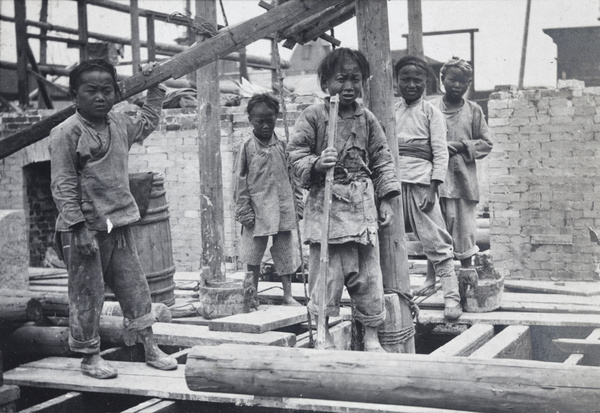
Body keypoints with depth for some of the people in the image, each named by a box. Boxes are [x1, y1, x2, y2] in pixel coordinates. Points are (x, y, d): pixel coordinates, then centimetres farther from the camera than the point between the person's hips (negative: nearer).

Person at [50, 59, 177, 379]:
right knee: (87, 296, 2)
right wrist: (79, 226, -20)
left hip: (119, 225, 7)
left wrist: (154, 89, 27)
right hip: (85, 229, -6)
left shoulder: (120, 125, 9)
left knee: (136, 288, 10)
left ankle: (150, 348, 20)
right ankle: (89, 356, 16)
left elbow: (147, 123, 33)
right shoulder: (66, 133, -12)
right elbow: (63, 185, -15)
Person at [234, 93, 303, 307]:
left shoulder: (282, 146, 5)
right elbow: (240, 181, -3)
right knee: (253, 254, 7)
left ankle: (288, 295, 17)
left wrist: (298, 205, 6)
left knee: (287, 253, 7)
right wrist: (244, 211, -7)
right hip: (258, 211, -2)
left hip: (284, 210, 3)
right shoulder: (247, 147, -3)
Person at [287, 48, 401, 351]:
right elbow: (296, 154, -3)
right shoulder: (312, 116, -1)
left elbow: (382, 159, 12)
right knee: (325, 272, -3)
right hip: (325, 202, -3)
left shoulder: (367, 119, 8)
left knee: (368, 272, 5)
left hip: (362, 203, 3)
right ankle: (323, 335, 10)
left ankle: (371, 337, 17)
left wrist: (385, 198, 6)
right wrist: (316, 164, -23)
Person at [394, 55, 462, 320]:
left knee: (436, 241, -6)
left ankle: (451, 296, -2)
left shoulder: (431, 113, 4)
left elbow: (440, 152, -1)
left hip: (420, 182, -4)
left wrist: (433, 187, -10)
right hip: (392, 182, 4)